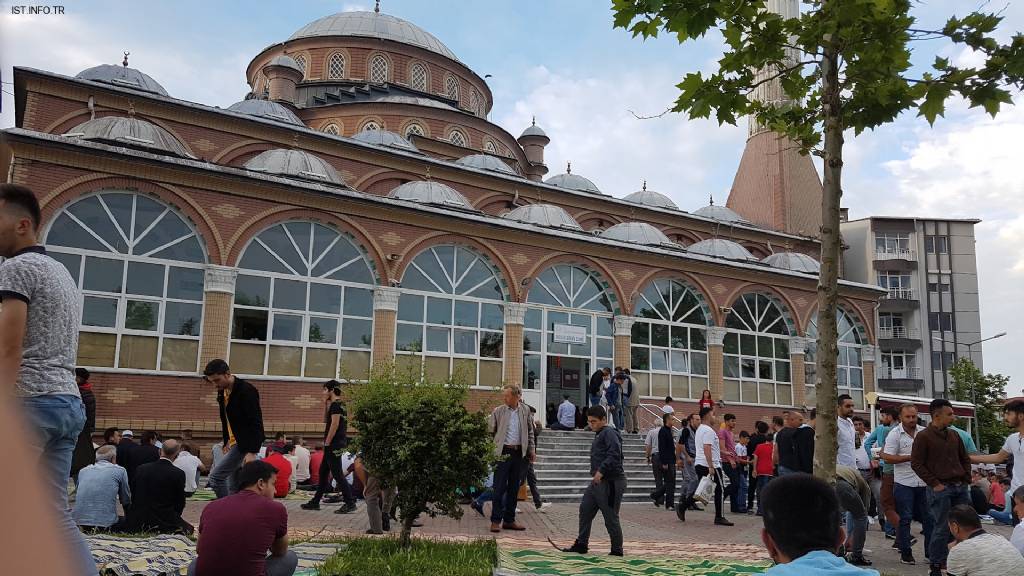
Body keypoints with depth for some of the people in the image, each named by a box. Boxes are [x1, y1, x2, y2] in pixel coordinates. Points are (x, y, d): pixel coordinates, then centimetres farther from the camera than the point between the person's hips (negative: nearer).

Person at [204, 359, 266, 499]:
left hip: (244, 443, -9)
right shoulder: (222, 392, 8)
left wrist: (252, 452, -25)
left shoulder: (246, 391, -19)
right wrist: (226, 441, 15)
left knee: (215, 477, -13)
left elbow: (256, 423, -21)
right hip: (233, 442, 9)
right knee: (233, 485, 11)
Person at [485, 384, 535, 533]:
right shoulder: (498, 411, -3)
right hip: (503, 452, -3)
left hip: (519, 452, 3)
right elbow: (490, 431, 3)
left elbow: (530, 431, 13)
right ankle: (496, 520, 6)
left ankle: (509, 520, 19)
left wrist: (532, 449, 9)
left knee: (514, 488, 10)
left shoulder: (525, 411, 5)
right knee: (499, 487, -2)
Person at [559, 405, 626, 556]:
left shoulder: (609, 433, -14)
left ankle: (617, 550, 11)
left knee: (610, 517, -2)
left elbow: (614, 455, -25)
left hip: (610, 482, -10)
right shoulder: (600, 434, 18)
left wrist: (601, 471, -28)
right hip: (598, 481, 10)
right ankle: (581, 544, 20)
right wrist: (596, 474, 14)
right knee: (585, 510, 11)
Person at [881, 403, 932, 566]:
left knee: (929, 517, 9)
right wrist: (910, 457, -16)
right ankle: (905, 553, 10)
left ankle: (931, 551, 21)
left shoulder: (925, 432, 6)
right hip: (904, 483, -4)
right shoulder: (895, 434, -6)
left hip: (924, 482, 4)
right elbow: (887, 457, -11)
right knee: (904, 518, 2)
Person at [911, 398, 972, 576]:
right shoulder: (923, 437, -8)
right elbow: (916, 463, -10)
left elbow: (965, 459, 21)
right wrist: (934, 484, -12)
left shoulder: (954, 435, 12)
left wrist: (966, 479, 10)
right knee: (942, 528, -3)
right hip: (940, 489, -6)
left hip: (960, 488, 6)